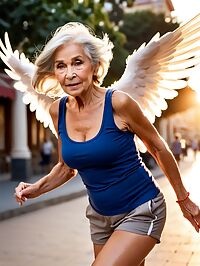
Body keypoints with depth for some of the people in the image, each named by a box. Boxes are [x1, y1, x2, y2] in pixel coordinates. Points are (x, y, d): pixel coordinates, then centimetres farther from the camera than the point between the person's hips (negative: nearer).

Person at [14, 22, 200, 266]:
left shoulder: (118, 102, -21)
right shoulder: (58, 111, -5)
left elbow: (159, 149, -7)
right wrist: (36, 188, -9)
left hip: (141, 211, -5)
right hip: (100, 216, 5)